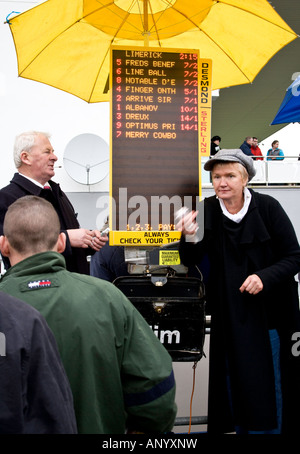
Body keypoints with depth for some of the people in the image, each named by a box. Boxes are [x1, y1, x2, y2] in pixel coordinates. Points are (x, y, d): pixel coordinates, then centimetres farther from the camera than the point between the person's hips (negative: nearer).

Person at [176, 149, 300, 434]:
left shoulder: (268, 207, -11)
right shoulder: (208, 210, -3)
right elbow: (190, 261, -4)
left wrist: (264, 277, -25)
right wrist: (189, 236, -24)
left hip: (269, 311, -2)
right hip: (230, 313, 3)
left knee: (268, 381, 9)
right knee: (234, 377, 14)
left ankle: (271, 427, 29)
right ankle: (239, 427, 33)